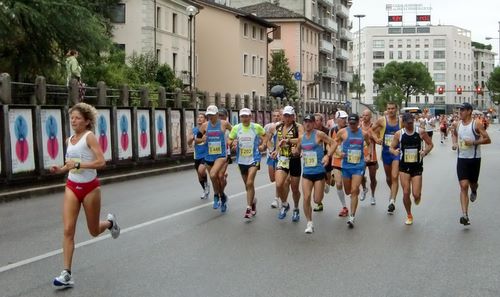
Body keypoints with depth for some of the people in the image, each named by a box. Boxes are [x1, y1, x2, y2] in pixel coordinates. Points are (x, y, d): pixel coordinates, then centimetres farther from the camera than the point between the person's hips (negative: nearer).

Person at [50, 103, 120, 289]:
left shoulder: (89, 136, -12)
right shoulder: (70, 139, 8)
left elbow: (101, 162, -22)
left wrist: (78, 164, -28)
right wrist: (60, 169, 3)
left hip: (90, 187, -5)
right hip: (72, 187, 5)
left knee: (94, 232, 10)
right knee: (68, 230, -8)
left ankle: (110, 222, 45)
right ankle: (67, 275, -8)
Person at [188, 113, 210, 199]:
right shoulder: (194, 129, 8)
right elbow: (189, 143, 11)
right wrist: (191, 139, -10)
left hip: (206, 154, -5)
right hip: (197, 156, 6)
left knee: (201, 170, -26)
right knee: (199, 176, 13)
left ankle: (207, 184, 3)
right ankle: (205, 190, 36)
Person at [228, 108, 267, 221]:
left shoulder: (256, 127, -6)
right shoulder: (236, 128, -1)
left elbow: (265, 135, 12)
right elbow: (230, 141, 5)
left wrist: (263, 145, -3)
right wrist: (232, 144, -16)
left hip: (254, 159, -4)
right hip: (241, 160, 4)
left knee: (250, 183, -16)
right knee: (247, 184, 15)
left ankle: (249, 208, -10)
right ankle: (253, 200, 42)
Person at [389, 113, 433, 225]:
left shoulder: (420, 132, -3)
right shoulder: (399, 134, -2)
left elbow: (430, 144, 7)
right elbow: (391, 147, 4)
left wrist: (425, 152, -13)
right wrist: (394, 151, -19)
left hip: (417, 166, -1)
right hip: (404, 166, 1)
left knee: (416, 194, -7)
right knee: (406, 193, -2)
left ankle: (417, 197, 33)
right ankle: (409, 215, 20)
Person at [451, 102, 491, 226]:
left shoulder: (477, 124, -10)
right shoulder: (457, 124, 4)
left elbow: (487, 140, -11)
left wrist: (473, 142, -21)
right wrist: (454, 143, 7)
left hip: (474, 159, -2)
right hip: (462, 159, 2)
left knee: (472, 183, 14)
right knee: (463, 186, -9)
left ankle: (474, 191, 55)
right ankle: (465, 215, -13)